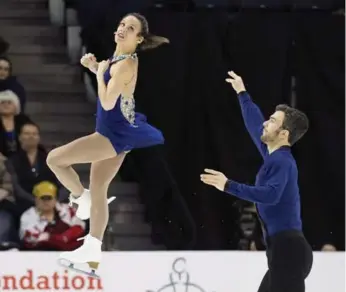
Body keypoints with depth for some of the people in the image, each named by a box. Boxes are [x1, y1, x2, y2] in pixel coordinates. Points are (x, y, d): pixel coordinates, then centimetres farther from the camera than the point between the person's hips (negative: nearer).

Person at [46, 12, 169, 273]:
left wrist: (100, 72, -14)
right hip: (116, 132, 10)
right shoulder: (120, 57, 6)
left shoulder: (126, 64, -23)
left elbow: (107, 102, -28)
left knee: (54, 158, -11)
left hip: (115, 134, -10)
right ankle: (93, 249, 20)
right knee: (98, 189, 15)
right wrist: (94, 67, 8)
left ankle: (81, 198, 9)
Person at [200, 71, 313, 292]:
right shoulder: (275, 157, 16)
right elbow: (255, 126, 33)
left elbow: (270, 195, -32)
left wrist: (229, 186, -35)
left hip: (288, 250, -10)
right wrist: (241, 93, 44)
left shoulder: (281, 162, -13)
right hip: (283, 251, 10)